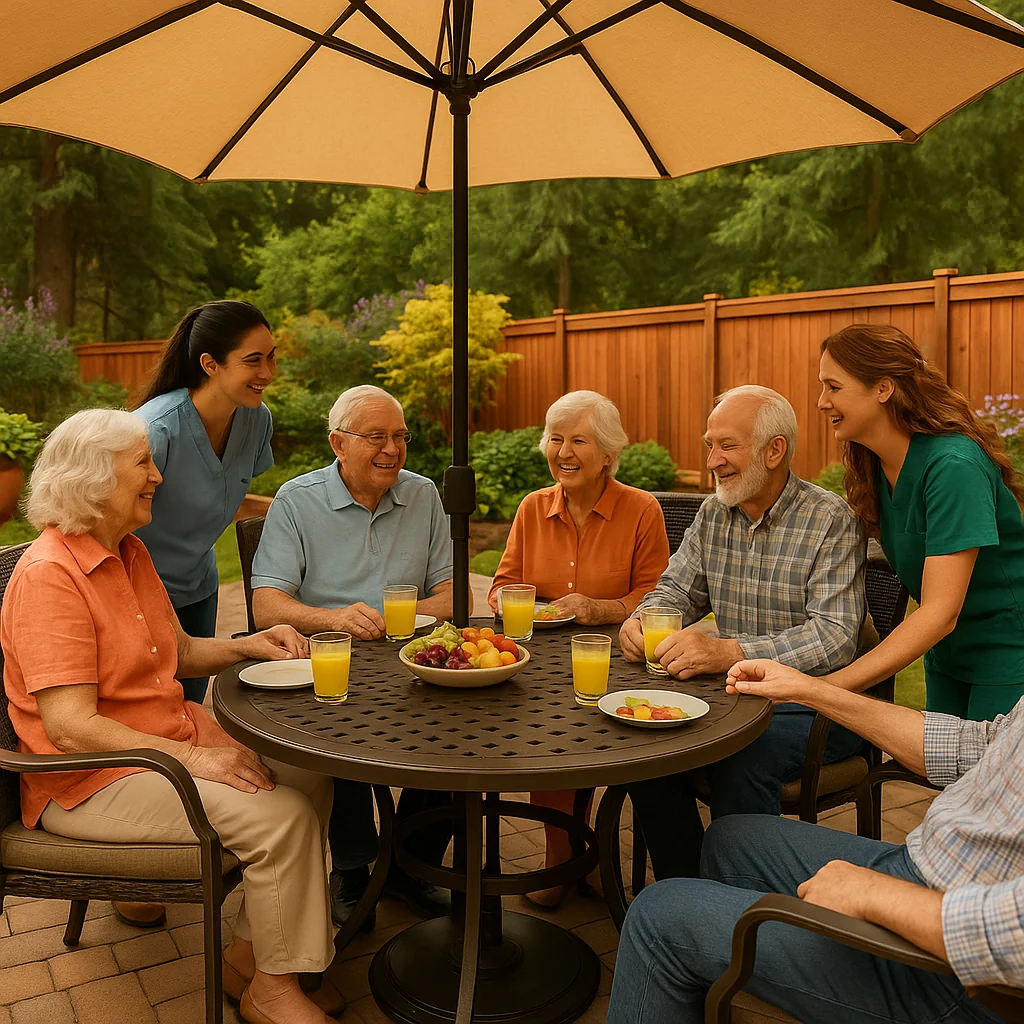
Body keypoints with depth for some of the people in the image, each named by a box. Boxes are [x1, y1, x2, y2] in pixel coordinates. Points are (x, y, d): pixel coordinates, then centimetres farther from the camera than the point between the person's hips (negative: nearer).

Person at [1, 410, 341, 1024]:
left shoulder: (129, 552, 9)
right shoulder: (49, 575, -20)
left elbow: (178, 651, 19)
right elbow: (70, 727, -25)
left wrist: (246, 646, 0)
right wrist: (192, 758, -26)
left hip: (173, 735, 9)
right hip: (91, 779, -9)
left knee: (308, 778, -5)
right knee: (280, 816, -22)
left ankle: (247, 958, 7)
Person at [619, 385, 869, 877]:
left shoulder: (830, 520, -14)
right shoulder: (714, 513, 7)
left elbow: (834, 637, -23)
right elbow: (677, 590, 13)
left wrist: (729, 652, -35)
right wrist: (641, 622, -12)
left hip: (814, 705, -6)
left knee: (742, 761, -32)